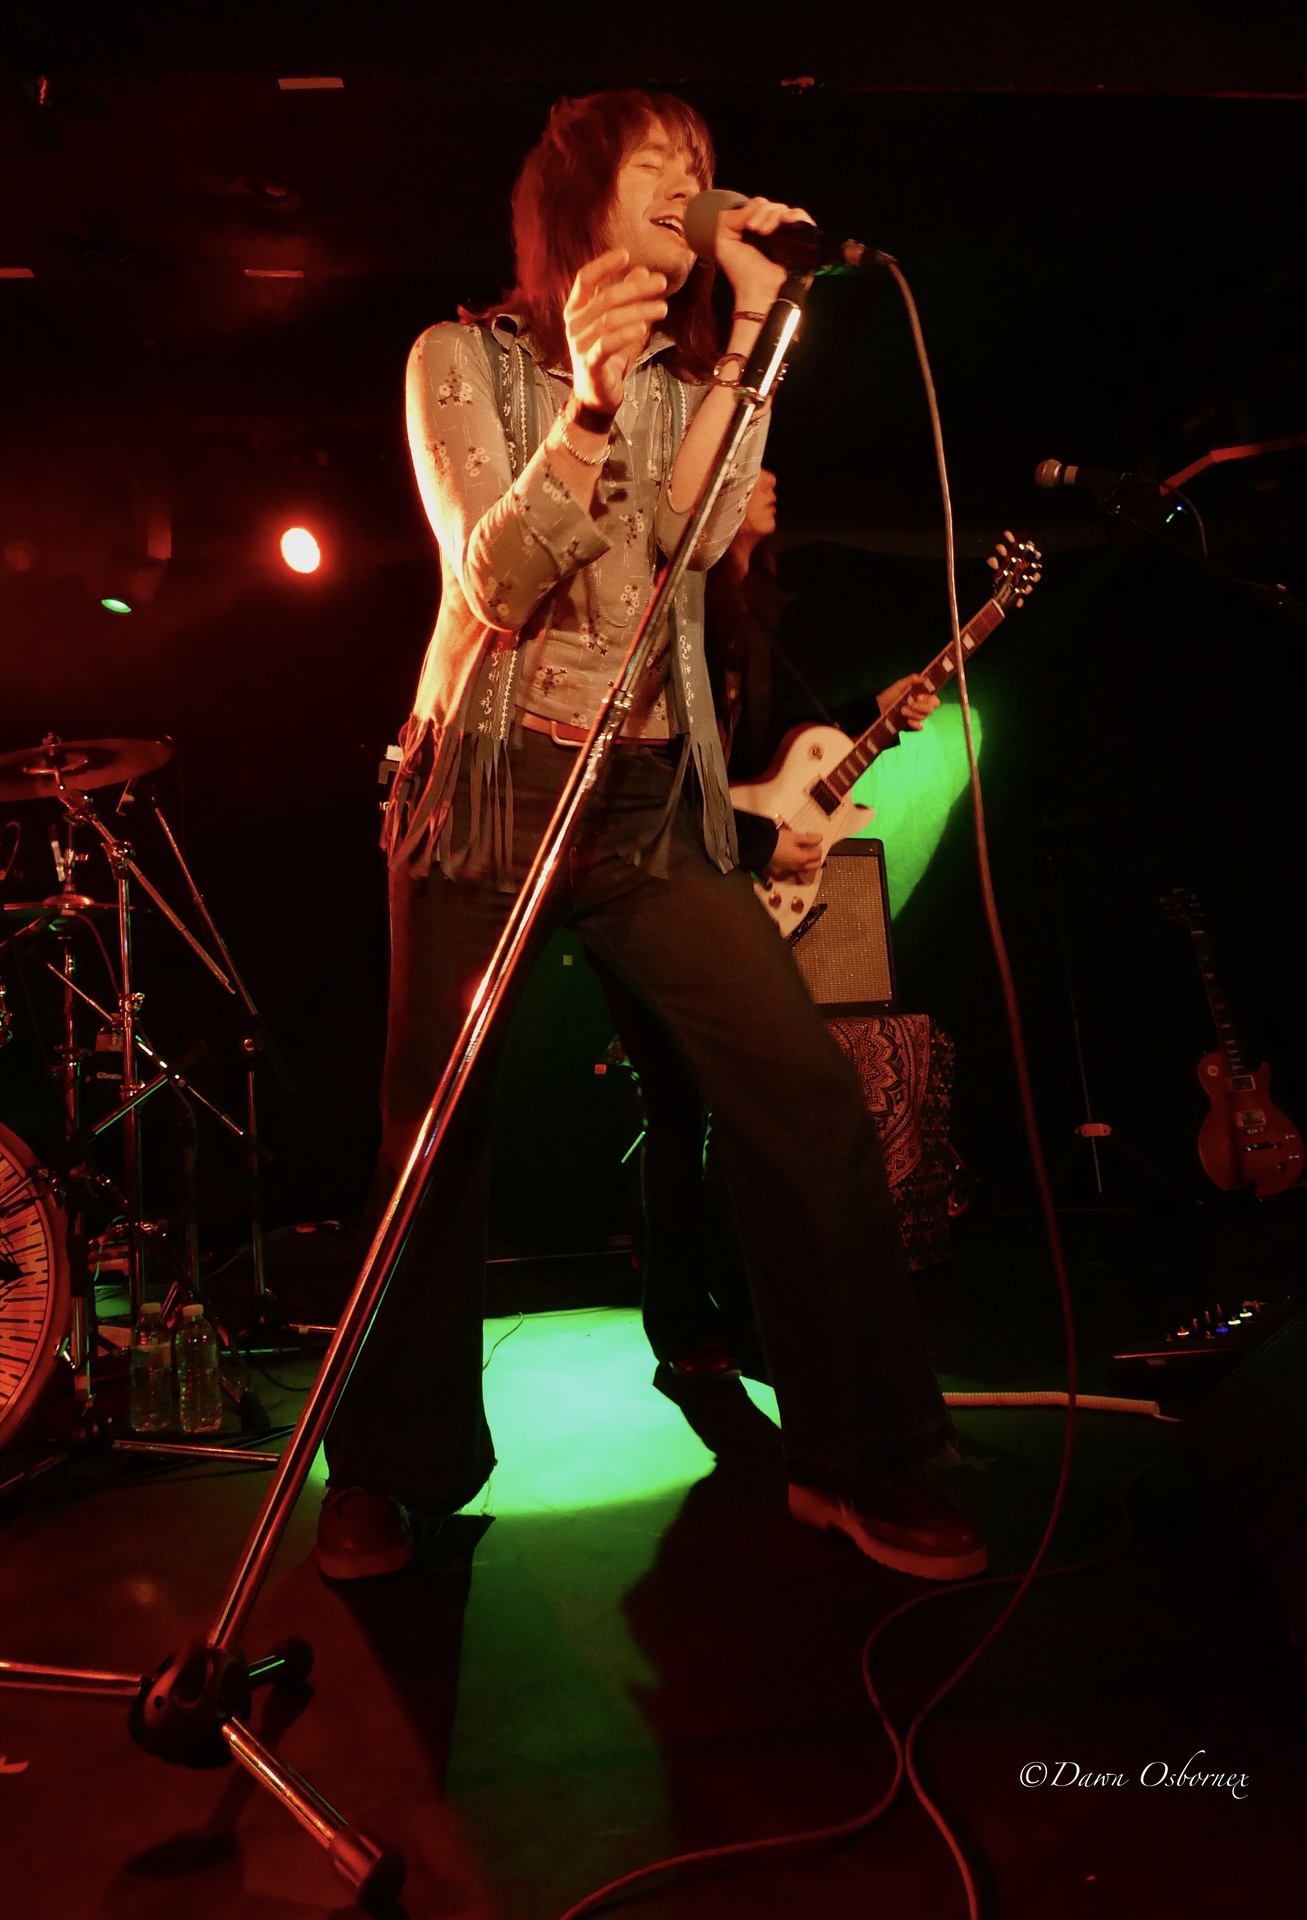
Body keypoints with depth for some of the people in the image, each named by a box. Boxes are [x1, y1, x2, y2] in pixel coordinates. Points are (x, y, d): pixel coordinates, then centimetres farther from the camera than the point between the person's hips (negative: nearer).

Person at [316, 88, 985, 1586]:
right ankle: (385, 1472, 22)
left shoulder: (690, 375, 14)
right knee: (437, 1138, 1)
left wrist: (755, 323, -10)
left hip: (655, 804, 3)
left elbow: (693, 533, -7)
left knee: (813, 1100, -9)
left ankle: (854, 1460, 6)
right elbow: (497, 581, -13)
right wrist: (589, 402, -27)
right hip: (487, 794, -3)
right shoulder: (463, 357, 3)